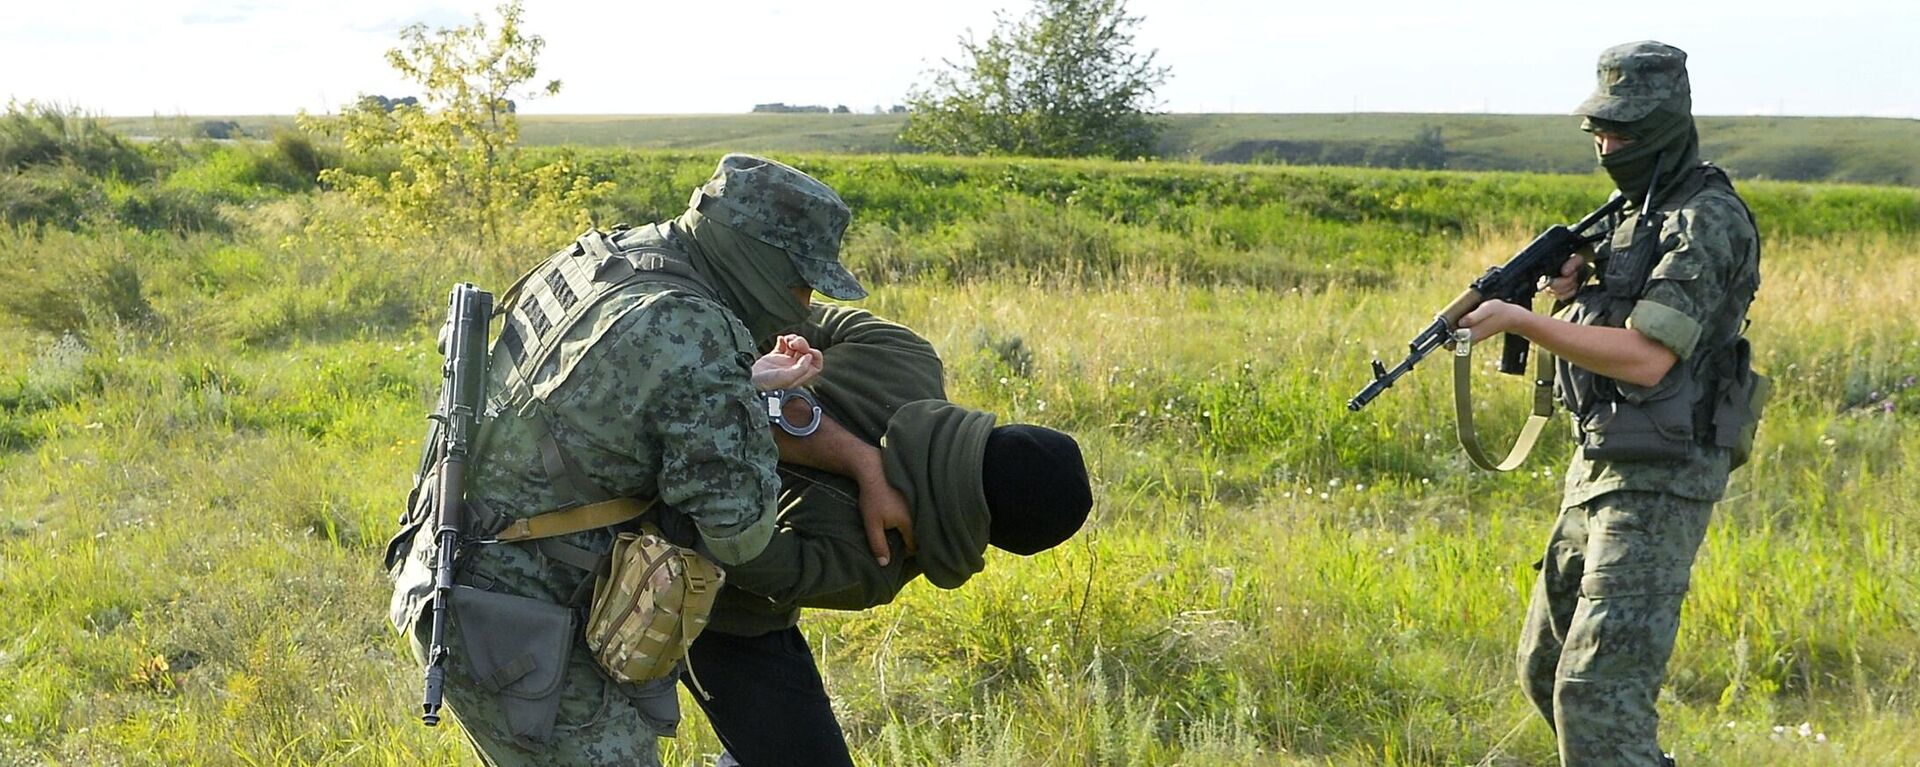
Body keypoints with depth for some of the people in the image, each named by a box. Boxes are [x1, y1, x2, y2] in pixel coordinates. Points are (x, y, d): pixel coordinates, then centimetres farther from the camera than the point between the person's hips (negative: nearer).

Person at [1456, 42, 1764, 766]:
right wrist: (1574, 291, 2)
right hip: (1599, 466, 10)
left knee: (1597, 695, -14)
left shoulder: (1707, 222, -15)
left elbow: (1645, 359, -23)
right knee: (1545, 670, 17)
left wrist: (1520, 319, -20)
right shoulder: (1637, 213, 15)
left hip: (1656, 483, -10)